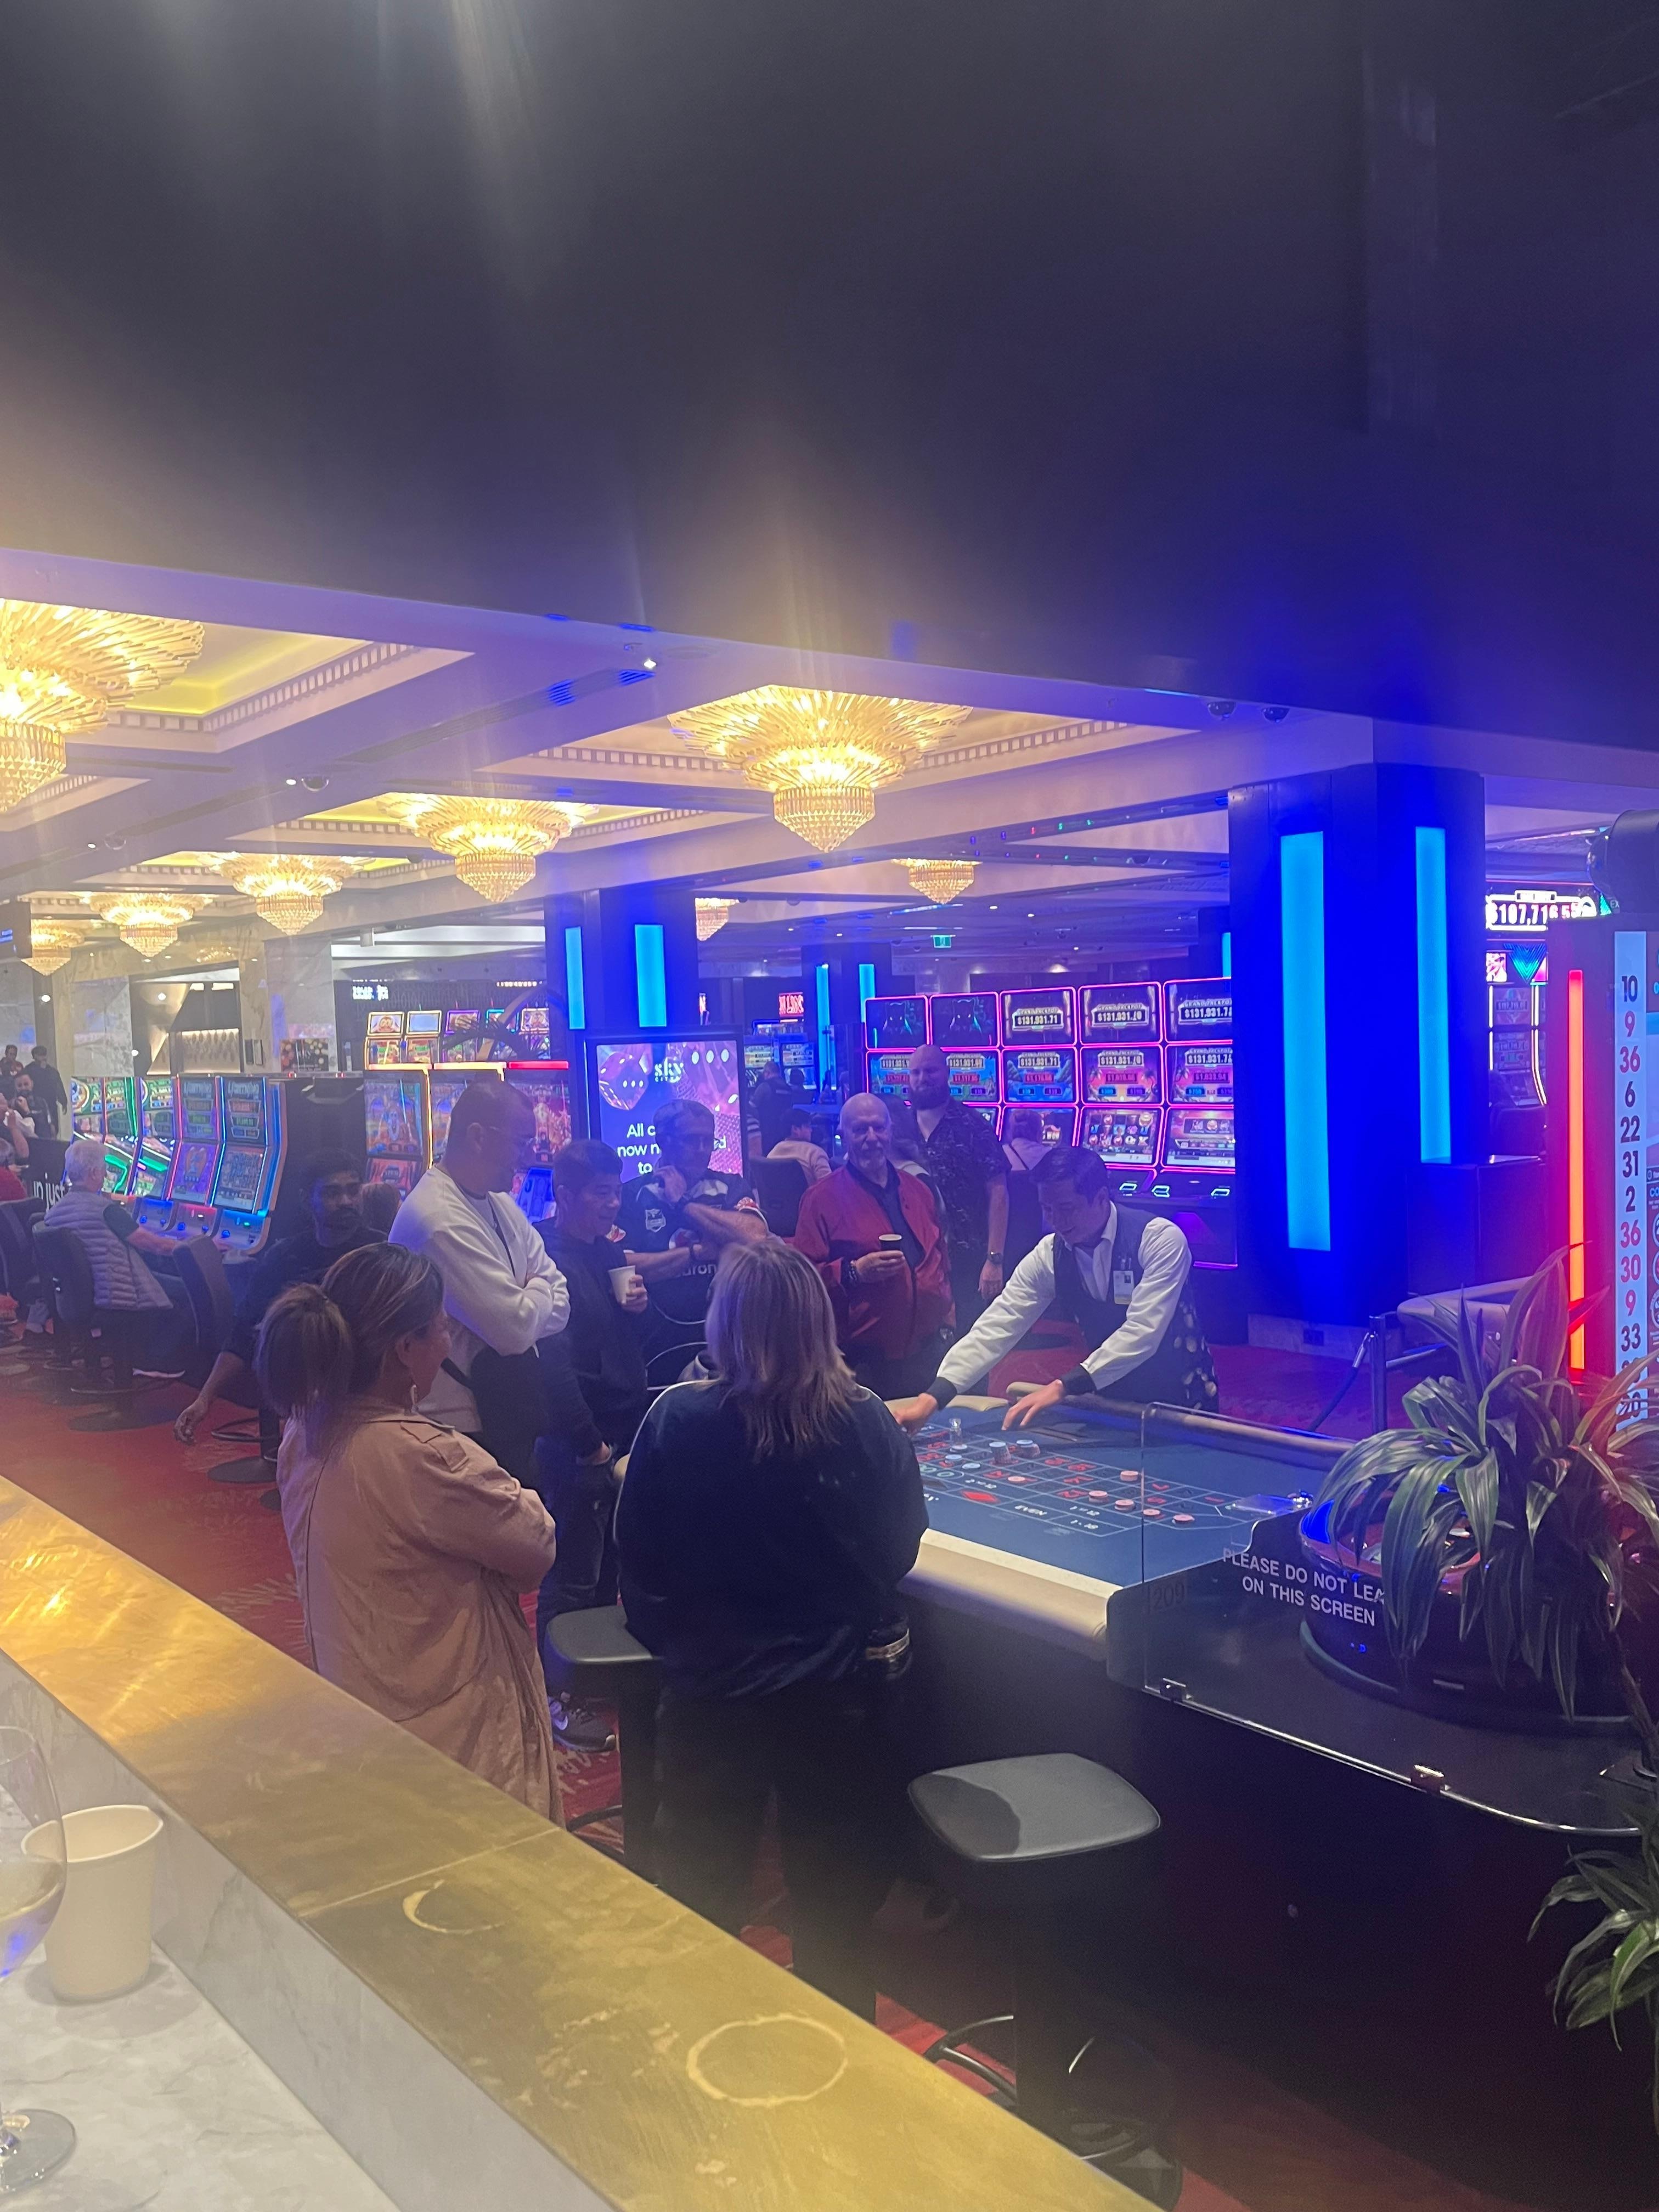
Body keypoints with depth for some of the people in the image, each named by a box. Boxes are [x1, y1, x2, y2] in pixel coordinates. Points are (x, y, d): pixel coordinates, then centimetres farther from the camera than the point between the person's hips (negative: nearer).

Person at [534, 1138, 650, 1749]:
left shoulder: (610, 1252, 9)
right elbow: (553, 1364, -20)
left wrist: (637, 1309, -3)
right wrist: (589, 1443, -19)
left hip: (624, 1431, 8)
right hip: (577, 1442, -8)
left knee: (610, 1565, 17)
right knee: (573, 1576, 2)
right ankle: (560, 1695, 14)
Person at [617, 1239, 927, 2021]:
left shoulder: (675, 1420, -17)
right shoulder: (866, 1422, -15)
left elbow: (638, 1559, -6)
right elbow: (899, 1551, -2)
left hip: (710, 1692, -1)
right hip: (840, 1690, 1)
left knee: (702, 1905, 20)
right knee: (837, 1915, 20)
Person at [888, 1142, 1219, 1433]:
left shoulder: (1160, 1239, -21)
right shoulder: (1049, 1256, -8)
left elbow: (1142, 1333, -29)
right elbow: (995, 1328, -14)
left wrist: (1064, 1387, -37)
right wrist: (933, 1397, -27)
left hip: (1181, 1400, -4)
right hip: (1114, 1398, 4)